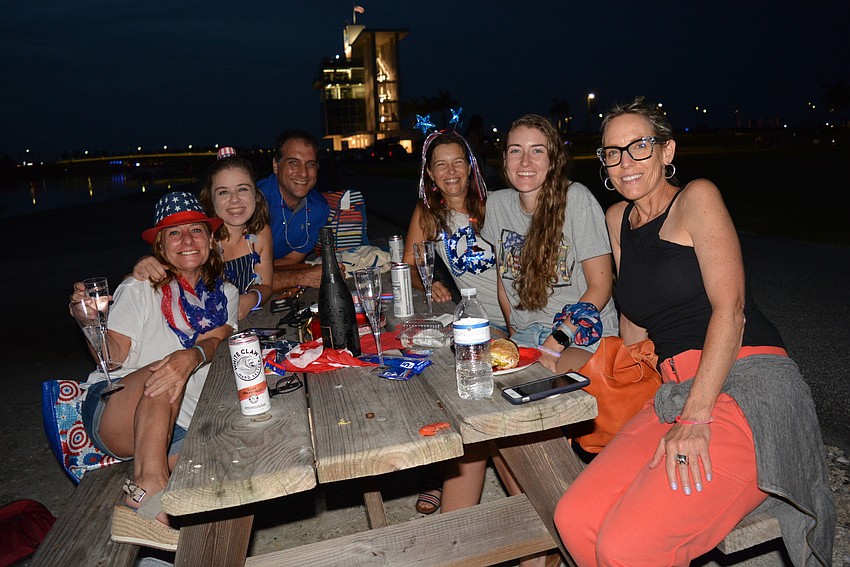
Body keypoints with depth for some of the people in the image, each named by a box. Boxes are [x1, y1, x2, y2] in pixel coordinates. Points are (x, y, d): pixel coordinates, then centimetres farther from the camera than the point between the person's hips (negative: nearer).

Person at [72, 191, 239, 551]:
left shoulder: (224, 295, 14)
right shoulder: (140, 289, 4)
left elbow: (215, 340, -5)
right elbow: (114, 358, -2)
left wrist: (191, 358, -28)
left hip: (179, 428, 2)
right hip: (116, 414, -2)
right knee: (161, 375, -35)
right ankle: (149, 494, -39)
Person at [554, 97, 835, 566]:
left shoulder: (696, 198, -2)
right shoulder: (617, 219, 17)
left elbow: (730, 307, -13)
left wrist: (694, 417, -21)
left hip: (745, 384, -6)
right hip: (675, 393, 6)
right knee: (574, 521, -11)